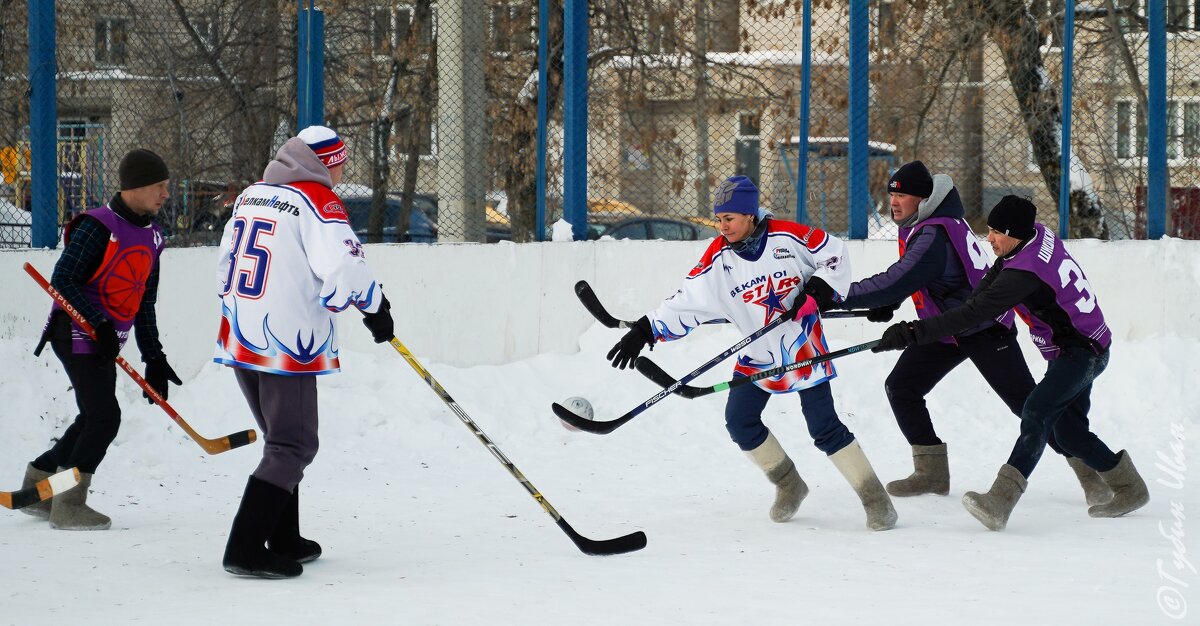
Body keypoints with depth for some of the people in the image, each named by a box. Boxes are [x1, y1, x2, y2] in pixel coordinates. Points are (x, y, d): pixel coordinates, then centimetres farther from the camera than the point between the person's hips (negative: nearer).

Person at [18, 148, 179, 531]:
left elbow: (144, 302, 16)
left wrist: (154, 358, 11)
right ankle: (68, 506, -3)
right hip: (76, 334, -9)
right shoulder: (98, 226, -16)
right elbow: (63, 281, -18)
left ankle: (37, 485, 27)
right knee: (104, 417, -13)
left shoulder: (152, 236, 10)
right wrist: (100, 324, -25)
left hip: (105, 341, 9)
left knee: (94, 419, 12)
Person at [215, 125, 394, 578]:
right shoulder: (318, 200, -9)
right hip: (287, 345, -8)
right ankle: (245, 550, -12)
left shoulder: (251, 195, 15)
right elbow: (343, 267, -21)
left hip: (239, 338, 8)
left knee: (282, 438, 21)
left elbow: (226, 266, 22)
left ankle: (284, 541, 26)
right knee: (293, 447, -4)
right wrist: (375, 307, -7)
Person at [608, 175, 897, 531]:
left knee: (824, 427, -9)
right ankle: (789, 485, 18)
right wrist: (645, 331, -16)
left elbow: (834, 253, -2)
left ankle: (874, 497, 1)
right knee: (740, 421, -3)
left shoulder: (788, 236, -15)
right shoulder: (717, 257, -7)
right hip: (758, 352, 5)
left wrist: (821, 287, -17)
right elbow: (687, 302, -8)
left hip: (804, 345, -5)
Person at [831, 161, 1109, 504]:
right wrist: (886, 305, 3)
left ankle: (1088, 469, 1)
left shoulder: (934, 236, -29)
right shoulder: (918, 225, 2)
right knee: (901, 387, 2)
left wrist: (840, 298, -33)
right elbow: (907, 274, 18)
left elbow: (897, 282, -36)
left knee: (1026, 401, -8)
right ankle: (932, 472, 8)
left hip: (985, 330, -10)